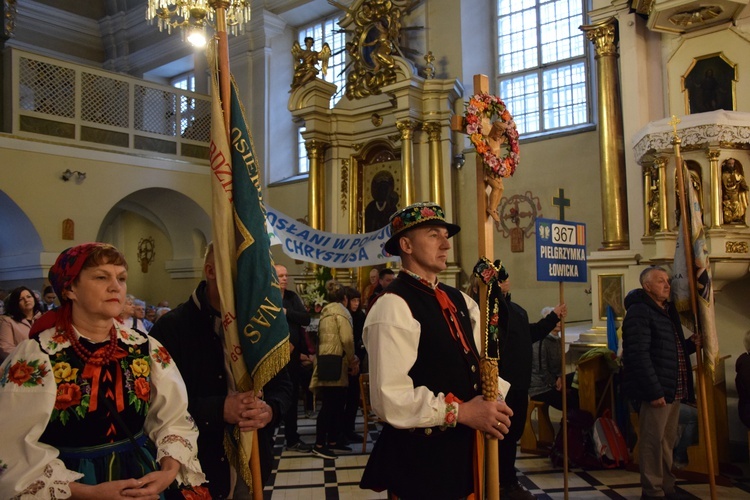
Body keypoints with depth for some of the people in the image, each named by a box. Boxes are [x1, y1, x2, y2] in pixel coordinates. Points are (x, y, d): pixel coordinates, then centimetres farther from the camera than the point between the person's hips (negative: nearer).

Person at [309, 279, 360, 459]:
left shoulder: (326, 312, 19)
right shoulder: (340, 310, -6)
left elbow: (326, 339, 13)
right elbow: (347, 339, -16)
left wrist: (350, 360, 10)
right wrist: (353, 360, -2)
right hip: (335, 363, -9)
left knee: (336, 404, 13)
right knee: (329, 405, -6)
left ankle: (333, 441, 18)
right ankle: (319, 444, -3)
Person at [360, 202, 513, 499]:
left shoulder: (459, 300, 10)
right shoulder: (393, 307, -18)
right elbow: (390, 399, -24)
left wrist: (493, 399, -7)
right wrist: (460, 411, -22)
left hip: (463, 452, 8)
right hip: (420, 462, -8)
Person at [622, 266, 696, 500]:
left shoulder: (668, 311, 17)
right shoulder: (639, 312, -13)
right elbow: (639, 356, -21)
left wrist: (691, 344, 5)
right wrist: (654, 391, -23)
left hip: (673, 390, 9)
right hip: (656, 391, -9)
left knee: (667, 442, 16)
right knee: (653, 443, -3)